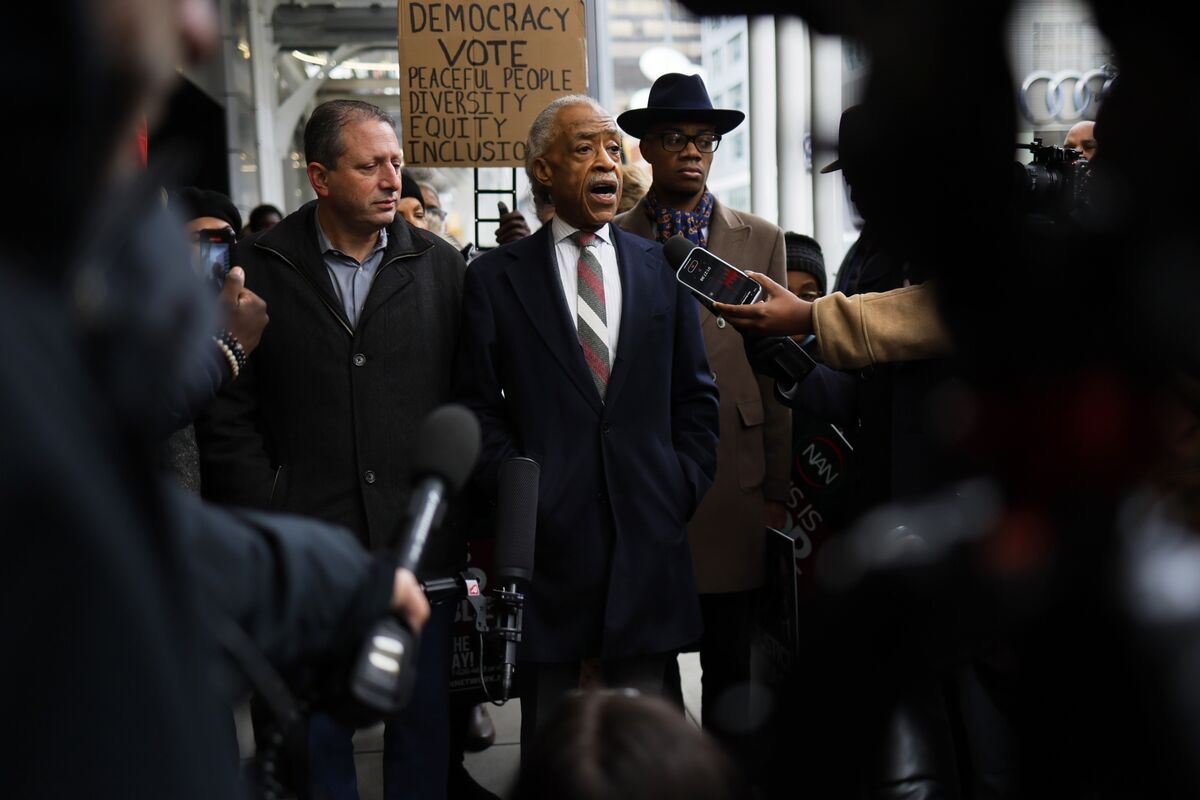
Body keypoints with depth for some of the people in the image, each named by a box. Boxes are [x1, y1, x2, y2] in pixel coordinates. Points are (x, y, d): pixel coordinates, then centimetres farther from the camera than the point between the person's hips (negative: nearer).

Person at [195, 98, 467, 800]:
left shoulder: (440, 265, 6)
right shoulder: (261, 269, 1)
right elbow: (228, 415, 0)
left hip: (422, 546, 1)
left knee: (425, 727, 10)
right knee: (315, 731, 9)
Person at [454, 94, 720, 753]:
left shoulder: (663, 269, 11)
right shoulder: (493, 278, 4)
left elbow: (695, 395, 12)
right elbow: (478, 407, 2)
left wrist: (684, 487, 3)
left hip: (646, 532, 2)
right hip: (546, 533, -2)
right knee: (547, 738, 9)